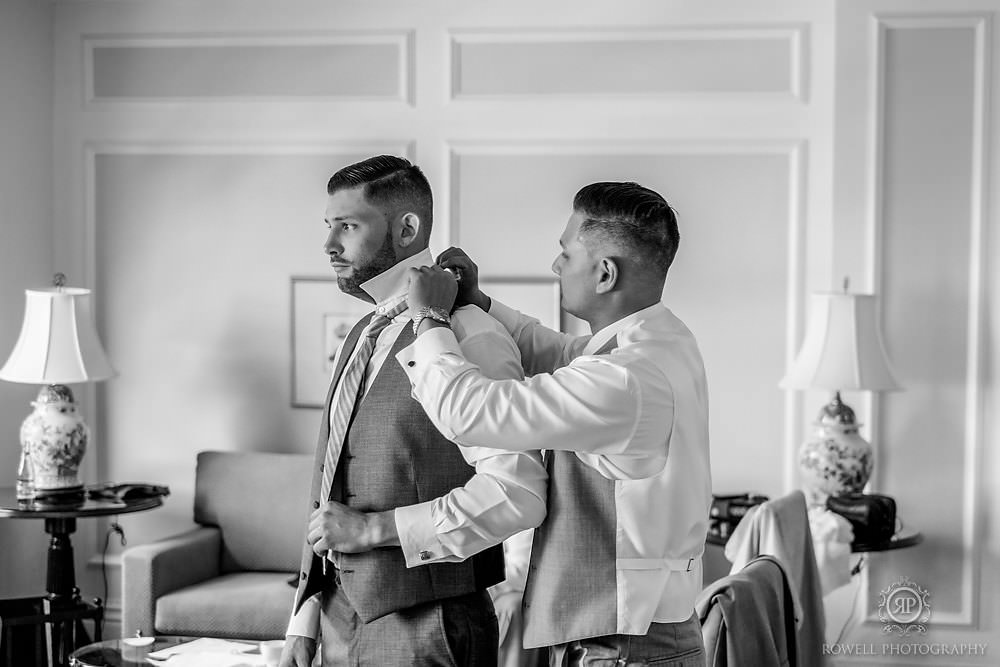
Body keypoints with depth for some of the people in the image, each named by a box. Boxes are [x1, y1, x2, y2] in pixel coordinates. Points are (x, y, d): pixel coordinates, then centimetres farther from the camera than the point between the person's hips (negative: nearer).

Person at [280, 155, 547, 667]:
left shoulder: (470, 337, -14)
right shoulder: (359, 339, 13)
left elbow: (517, 494, -23)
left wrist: (374, 528, -18)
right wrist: (304, 624, 13)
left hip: (424, 625, -7)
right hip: (341, 620, 7)